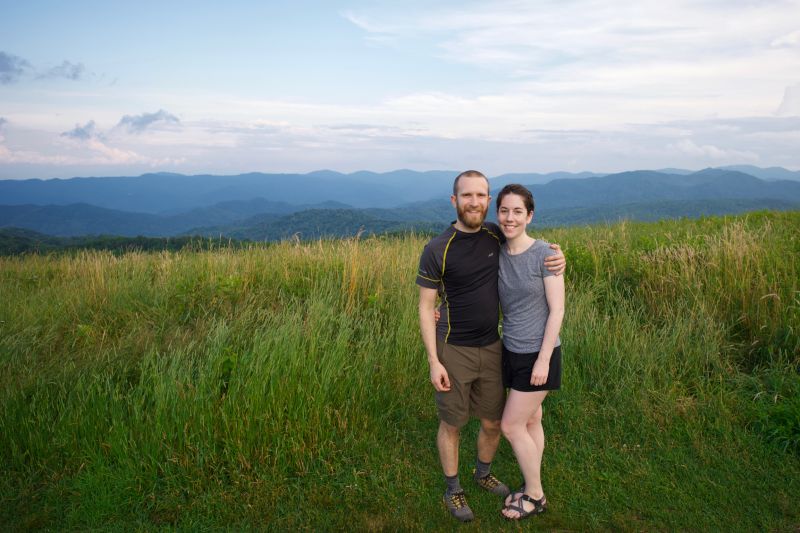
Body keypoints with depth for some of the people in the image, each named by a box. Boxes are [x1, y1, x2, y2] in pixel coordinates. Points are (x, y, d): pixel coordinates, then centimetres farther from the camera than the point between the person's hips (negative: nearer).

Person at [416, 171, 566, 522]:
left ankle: (483, 473, 45)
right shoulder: (437, 250, -15)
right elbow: (426, 308, -10)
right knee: (451, 424, 11)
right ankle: (453, 490, 34)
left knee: (493, 422, 17)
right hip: (453, 351, -4)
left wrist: (557, 256, -6)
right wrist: (433, 361, -14)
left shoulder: (496, 235, -2)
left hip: (491, 348, 5)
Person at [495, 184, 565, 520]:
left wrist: (543, 360, -15)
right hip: (513, 351, 5)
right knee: (531, 421, 17)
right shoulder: (496, 255, 0)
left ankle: (535, 496, 21)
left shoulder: (544, 254, -16)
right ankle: (532, 488, 34)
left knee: (511, 425, 1)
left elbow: (557, 310, -15)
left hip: (538, 354, -5)